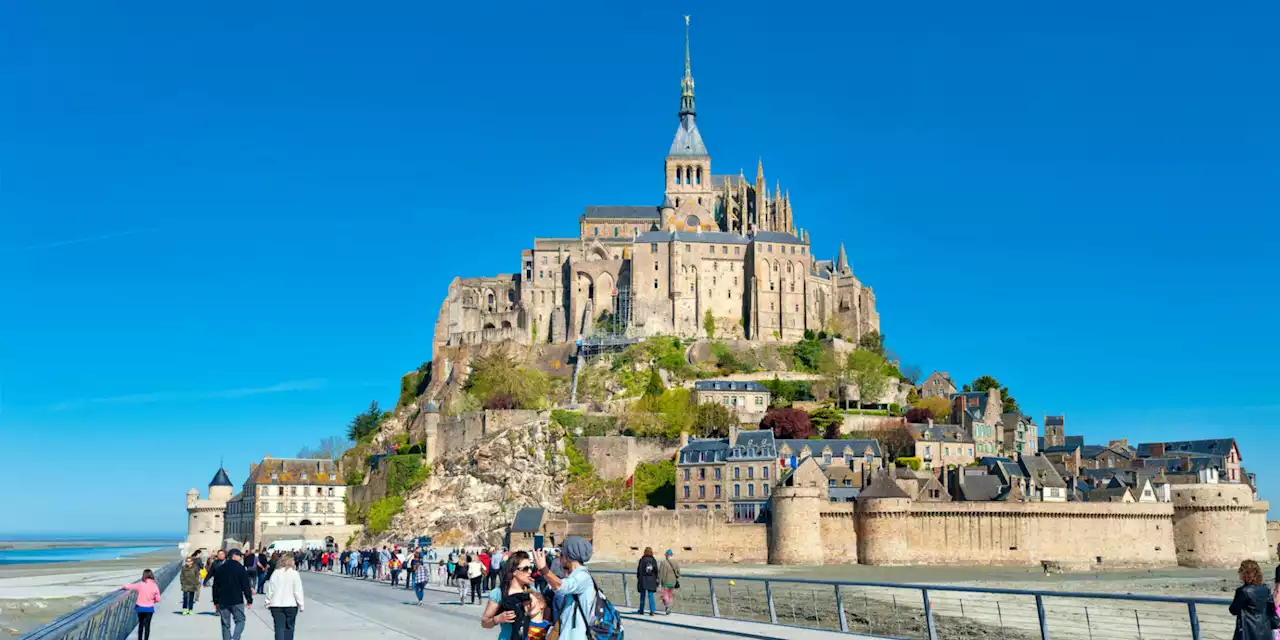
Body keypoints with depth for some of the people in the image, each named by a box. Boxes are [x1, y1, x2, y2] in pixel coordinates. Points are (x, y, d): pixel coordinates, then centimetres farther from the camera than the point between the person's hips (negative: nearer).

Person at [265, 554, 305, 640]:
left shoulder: (275, 573, 1)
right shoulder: (294, 574, -7)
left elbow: (270, 590, 3)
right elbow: (298, 591, -7)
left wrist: (268, 603, 13)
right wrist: (301, 605, 0)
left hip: (276, 605, 2)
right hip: (291, 605, -2)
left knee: (279, 628, 1)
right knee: (289, 628, 12)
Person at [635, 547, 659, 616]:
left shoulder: (642, 560, -7)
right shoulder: (654, 560, 0)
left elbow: (639, 570, -6)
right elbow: (656, 571, 3)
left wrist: (638, 578, 3)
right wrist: (656, 580, 10)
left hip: (643, 580, -2)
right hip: (651, 580, 2)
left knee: (642, 595, 10)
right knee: (651, 595, 4)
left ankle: (641, 611, 19)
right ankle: (652, 611, -6)